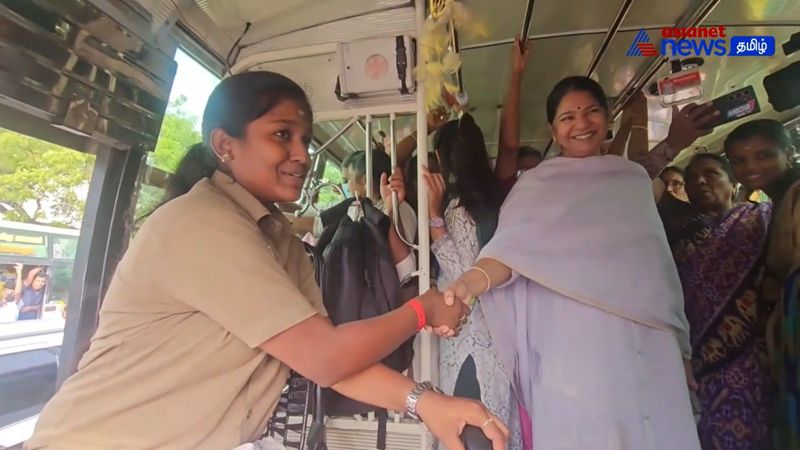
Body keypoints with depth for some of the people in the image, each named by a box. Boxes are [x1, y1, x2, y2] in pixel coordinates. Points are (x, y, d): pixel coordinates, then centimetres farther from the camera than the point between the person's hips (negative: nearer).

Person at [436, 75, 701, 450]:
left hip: (647, 344, 5)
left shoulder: (634, 178, 15)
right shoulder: (537, 184, 0)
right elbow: (514, 248, -15)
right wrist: (472, 281, -36)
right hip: (576, 345, -4)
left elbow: (659, 266, 18)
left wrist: (681, 346, 18)